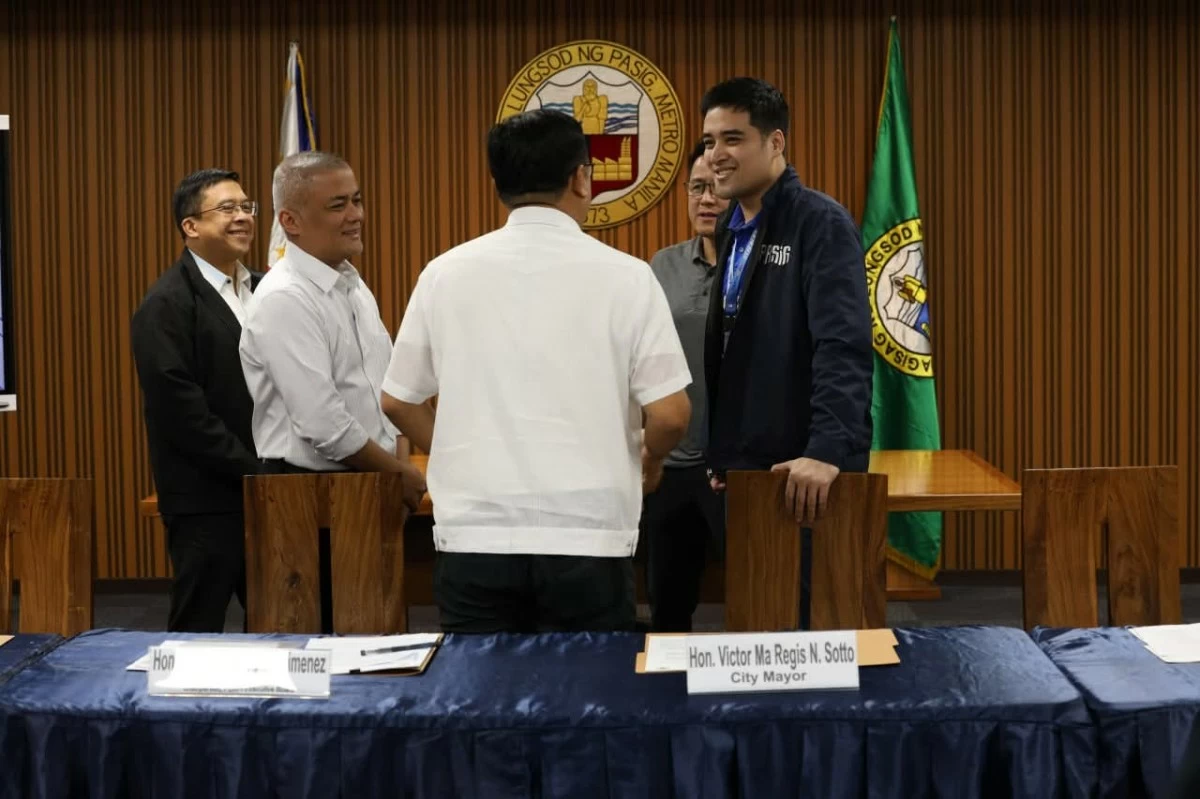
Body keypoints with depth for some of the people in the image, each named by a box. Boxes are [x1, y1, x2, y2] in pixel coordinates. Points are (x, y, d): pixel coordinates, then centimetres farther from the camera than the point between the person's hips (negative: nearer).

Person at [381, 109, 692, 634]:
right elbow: (669, 414, -6)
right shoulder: (624, 276, -4)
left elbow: (398, 400, 11)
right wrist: (649, 463, 16)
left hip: (474, 536, 2)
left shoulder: (446, 273, 3)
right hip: (586, 537, -2)